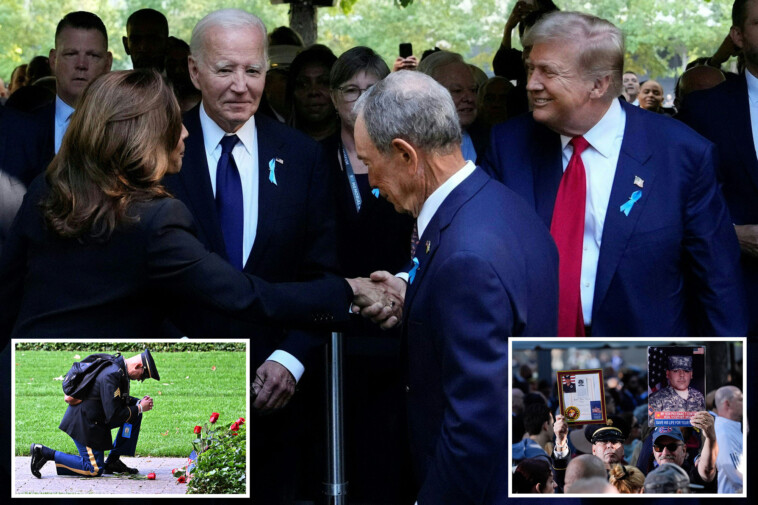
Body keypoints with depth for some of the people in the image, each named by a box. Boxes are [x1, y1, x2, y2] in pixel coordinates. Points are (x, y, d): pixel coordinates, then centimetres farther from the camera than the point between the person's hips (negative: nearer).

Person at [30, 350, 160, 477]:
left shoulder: (119, 367, 5)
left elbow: (118, 400, 20)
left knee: (135, 416, 8)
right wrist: (139, 408, -13)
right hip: (84, 422, -10)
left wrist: (138, 402, 2)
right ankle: (44, 452, -4)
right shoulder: (112, 375, -26)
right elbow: (114, 416, -25)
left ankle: (113, 461, 11)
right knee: (94, 470, -7)